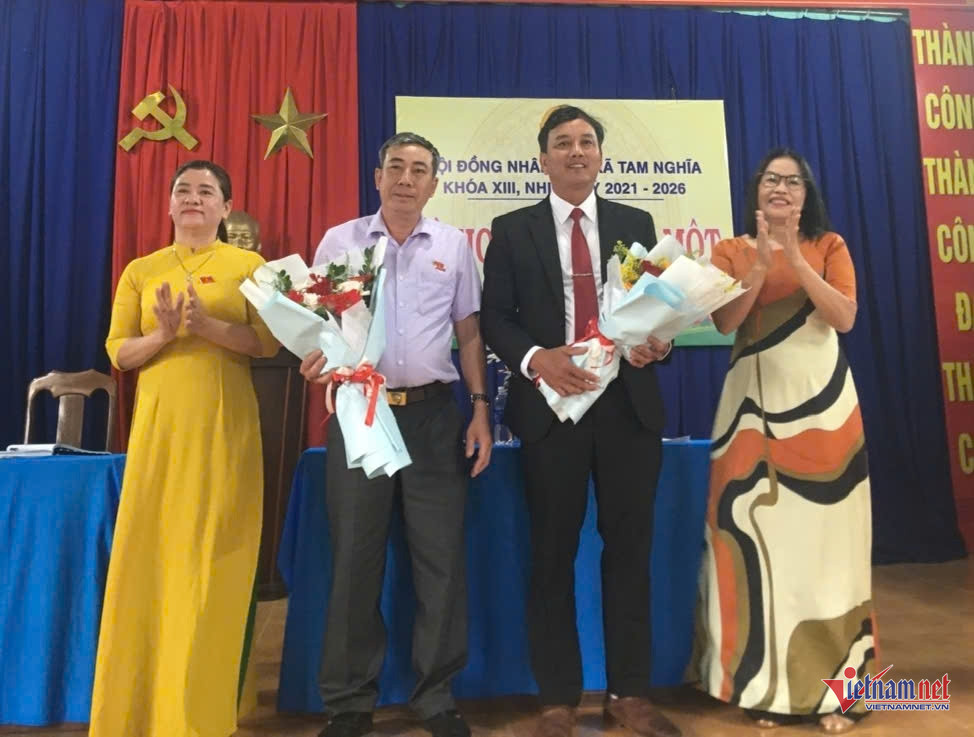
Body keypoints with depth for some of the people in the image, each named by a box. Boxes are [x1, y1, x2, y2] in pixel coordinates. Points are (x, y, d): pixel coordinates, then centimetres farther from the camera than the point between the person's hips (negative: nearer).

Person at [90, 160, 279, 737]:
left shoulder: (248, 265, 5)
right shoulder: (141, 271, 12)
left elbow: (269, 343, -4)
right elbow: (117, 351, 7)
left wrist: (207, 326, -17)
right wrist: (164, 335, -11)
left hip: (224, 426, -2)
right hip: (159, 424, 2)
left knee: (211, 558, 1)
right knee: (148, 554, 3)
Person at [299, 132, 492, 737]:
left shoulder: (454, 245, 8)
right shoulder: (339, 242, 6)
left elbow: (470, 331, 9)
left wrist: (481, 407, 2)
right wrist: (314, 360, -16)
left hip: (435, 413, 1)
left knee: (441, 556, 5)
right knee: (355, 558, 7)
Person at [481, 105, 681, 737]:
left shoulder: (637, 224, 13)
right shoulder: (512, 230, 7)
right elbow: (494, 317, 1)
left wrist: (657, 341, -12)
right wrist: (535, 358, -17)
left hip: (628, 404, 2)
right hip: (550, 404, -1)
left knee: (630, 548, 8)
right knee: (553, 554, 6)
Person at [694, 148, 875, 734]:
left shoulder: (829, 246, 9)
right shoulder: (732, 251, 8)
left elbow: (845, 317, -5)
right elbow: (725, 322, -6)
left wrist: (797, 261, -12)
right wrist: (761, 266, -15)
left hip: (822, 401, 1)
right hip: (755, 404, 0)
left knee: (821, 533, 3)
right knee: (760, 533, 1)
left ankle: (830, 684, 16)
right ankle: (767, 681, 15)